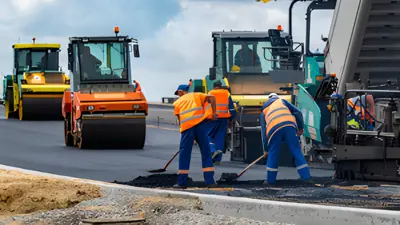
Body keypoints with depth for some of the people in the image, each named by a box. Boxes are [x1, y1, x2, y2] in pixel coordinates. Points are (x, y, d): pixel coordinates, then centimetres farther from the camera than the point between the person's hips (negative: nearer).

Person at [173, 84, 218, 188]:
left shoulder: (177, 102, 21)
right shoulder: (196, 95, 21)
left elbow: (179, 119, 18)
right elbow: (211, 97, 5)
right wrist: (214, 112, 4)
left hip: (186, 127, 0)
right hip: (201, 124, 0)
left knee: (184, 154, 7)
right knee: (206, 153, 6)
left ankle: (182, 182, 6)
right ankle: (210, 181, 2)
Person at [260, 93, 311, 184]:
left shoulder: (263, 111, 31)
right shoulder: (282, 101, 30)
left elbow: (263, 131, 26)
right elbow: (297, 112, 17)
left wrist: (265, 149, 27)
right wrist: (300, 128, 24)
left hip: (274, 129, 0)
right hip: (289, 125, 0)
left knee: (272, 154, 14)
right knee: (296, 151, 5)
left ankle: (270, 180, 16)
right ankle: (306, 177, 2)